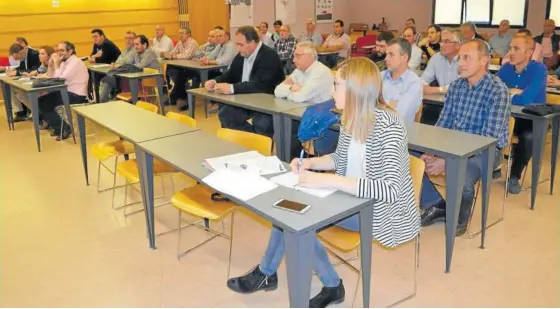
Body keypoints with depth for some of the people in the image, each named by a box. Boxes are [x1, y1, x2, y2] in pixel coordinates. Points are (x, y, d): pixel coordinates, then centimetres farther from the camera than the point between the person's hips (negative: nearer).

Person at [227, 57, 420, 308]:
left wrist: (328, 181, -36)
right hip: (351, 197, 8)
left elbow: (390, 190, -34)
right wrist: (310, 163, -8)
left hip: (379, 210, -8)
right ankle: (266, 273, 13)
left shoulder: (388, 127, -26)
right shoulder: (350, 118, -2)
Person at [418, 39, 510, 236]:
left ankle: (459, 218, -1)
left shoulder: (498, 91, -16)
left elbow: (489, 139, -22)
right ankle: (437, 205, 7)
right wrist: (430, 151, -13)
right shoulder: (456, 86, 3)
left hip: (485, 151, -6)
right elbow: (442, 124, 7)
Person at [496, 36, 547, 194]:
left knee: (529, 137, -35)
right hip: (509, 116, 5)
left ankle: (515, 175, -12)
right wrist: (513, 92, -17)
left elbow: (525, 99, -31)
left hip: (533, 120, -5)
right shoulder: (507, 68, -1)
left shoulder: (539, 69, -18)